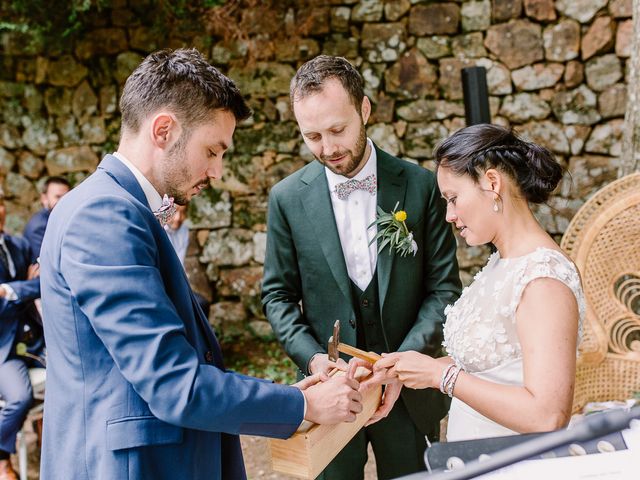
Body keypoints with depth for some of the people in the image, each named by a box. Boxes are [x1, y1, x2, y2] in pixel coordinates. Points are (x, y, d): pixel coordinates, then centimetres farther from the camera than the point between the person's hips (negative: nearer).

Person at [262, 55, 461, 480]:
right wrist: (312, 358, -13)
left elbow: (444, 287, -4)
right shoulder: (288, 198, -4)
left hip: (408, 390, 0)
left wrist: (406, 360, -16)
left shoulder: (420, 186, -6)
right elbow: (278, 294, 2)